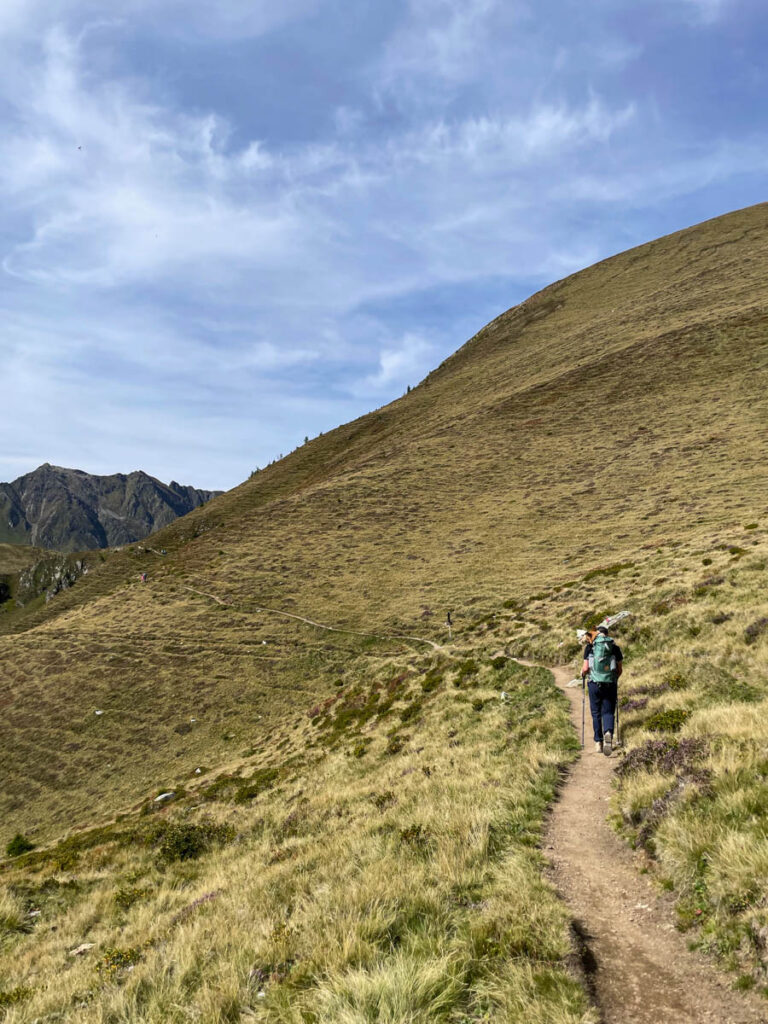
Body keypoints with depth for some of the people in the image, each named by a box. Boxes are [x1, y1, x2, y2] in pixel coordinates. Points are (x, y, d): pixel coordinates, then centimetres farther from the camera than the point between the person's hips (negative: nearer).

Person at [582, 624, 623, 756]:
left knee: (596, 713, 12)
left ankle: (598, 743, 12)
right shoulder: (615, 647, 6)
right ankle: (608, 733, -22)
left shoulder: (590, 647, 2)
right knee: (608, 712, 6)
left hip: (594, 684, 0)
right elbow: (620, 669, 8)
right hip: (610, 684, 0)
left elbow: (585, 668, -4)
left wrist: (583, 674, 19)